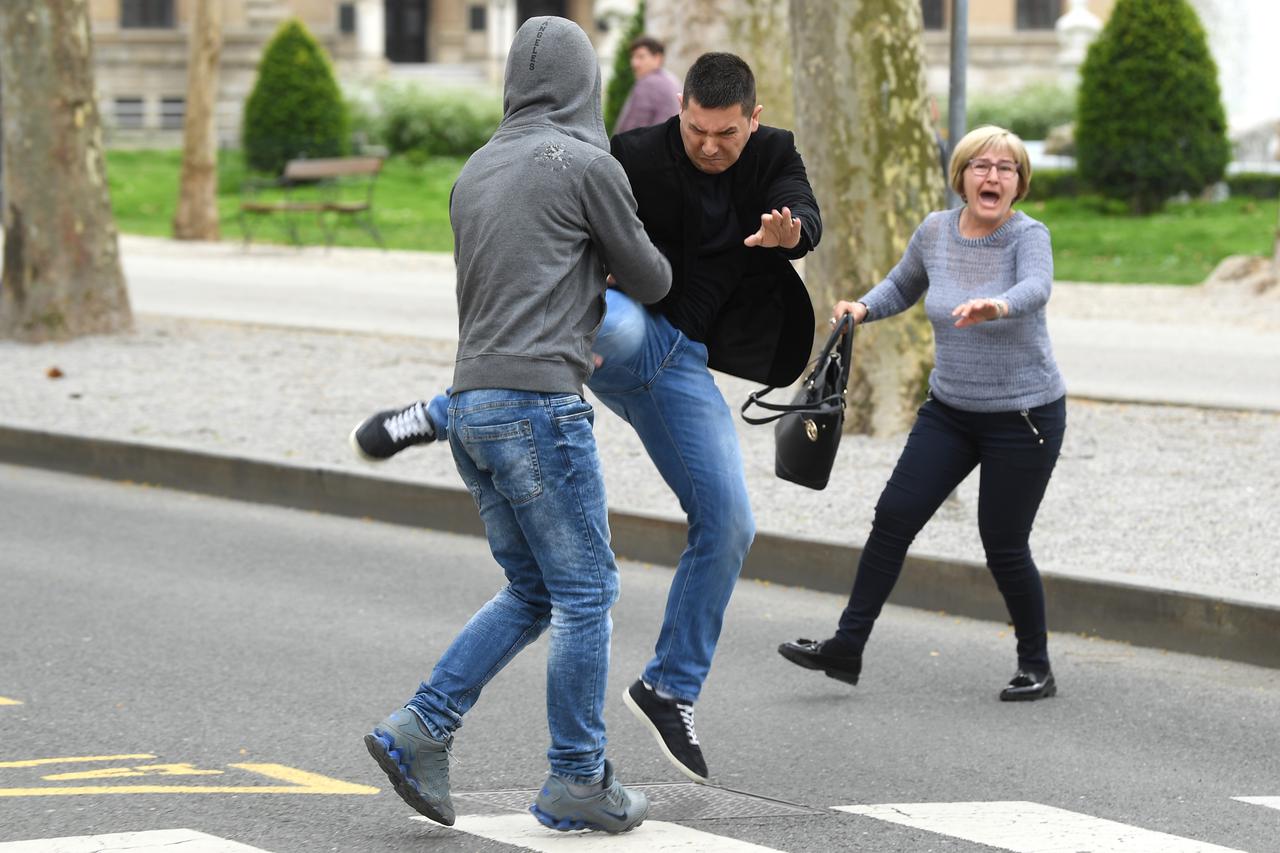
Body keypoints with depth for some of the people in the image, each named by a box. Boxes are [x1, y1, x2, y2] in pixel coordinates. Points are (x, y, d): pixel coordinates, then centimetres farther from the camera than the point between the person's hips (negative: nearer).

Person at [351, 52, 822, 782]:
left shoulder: (774, 159, 4)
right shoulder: (637, 159, -8)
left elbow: (808, 217, -15)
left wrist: (789, 231, -40)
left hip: (682, 364, 5)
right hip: (628, 326, -5)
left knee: (729, 526, -2)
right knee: (619, 327, -43)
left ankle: (671, 690, 13)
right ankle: (440, 415, -30)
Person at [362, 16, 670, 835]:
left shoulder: (476, 173, 17)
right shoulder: (589, 166, -5)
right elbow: (649, 280, 7)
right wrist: (645, 262, 30)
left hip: (473, 404, 8)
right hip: (541, 405, -8)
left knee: (531, 593, 15)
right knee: (585, 592, 2)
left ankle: (421, 731, 3)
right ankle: (579, 782, 5)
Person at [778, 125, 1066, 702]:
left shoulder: (1028, 236, -14)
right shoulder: (935, 231, 0)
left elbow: (1036, 287, -37)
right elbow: (901, 288, 19)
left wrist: (998, 306, -58)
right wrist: (862, 309, 0)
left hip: (1024, 417, -5)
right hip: (950, 411, 5)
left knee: (1004, 546, -2)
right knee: (894, 515, -3)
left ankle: (1037, 668, 16)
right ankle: (847, 647, 4)